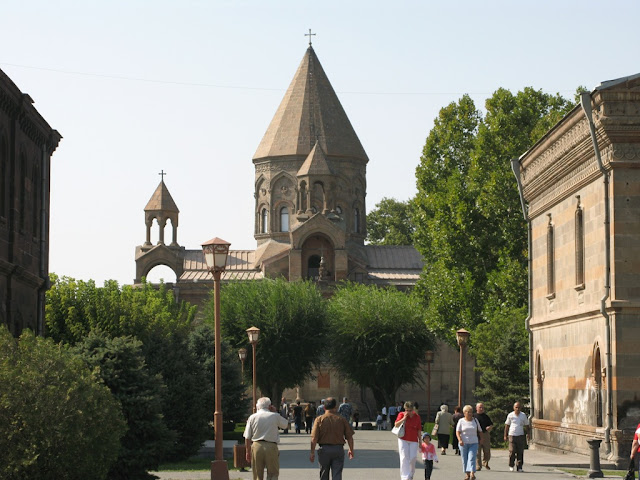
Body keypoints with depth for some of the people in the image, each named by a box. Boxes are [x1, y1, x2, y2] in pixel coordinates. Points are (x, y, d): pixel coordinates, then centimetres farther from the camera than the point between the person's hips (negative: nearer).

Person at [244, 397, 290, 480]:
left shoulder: (252, 417, 3)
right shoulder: (275, 416, 0)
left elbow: (247, 438, 3)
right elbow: (286, 424, 20)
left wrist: (248, 451, 12)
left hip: (256, 446, 2)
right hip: (271, 446, -1)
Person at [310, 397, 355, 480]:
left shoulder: (319, 419, -4)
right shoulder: (341, 419, -1)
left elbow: (314, 438, -10)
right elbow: (349, 437, 0)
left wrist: (312, 453, -3)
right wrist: (351, 450, 14)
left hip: (324, 449, 0)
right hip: (339, 449, 0)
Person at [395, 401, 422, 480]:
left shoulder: (417, 417, 2)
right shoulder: (401, 415, 0)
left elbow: (419, 430, 7)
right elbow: (396, 425, -12)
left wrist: (420, 441, 8)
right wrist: (404, 418, -17)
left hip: (413, 441, 1)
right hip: (403, 440, -1)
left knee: (413, 458, 0)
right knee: (404, 457, -9)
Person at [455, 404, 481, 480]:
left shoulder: (475, 421, 9)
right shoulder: (461, 421, 3)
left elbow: (479, 431, 15)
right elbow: (457, 432, -3)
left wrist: (480, 439, 7)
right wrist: (460, 440, -16)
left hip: (473, 443, 0)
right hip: (464, 443, 0)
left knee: (472, 458, -13)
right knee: (464, 459, 3)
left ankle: (472, 474, -25)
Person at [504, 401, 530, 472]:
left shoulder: (523, 415, 6)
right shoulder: (510, 415, 2)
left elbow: (526, 425, 15)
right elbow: (507, 425, 9)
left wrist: (527, 433, 3)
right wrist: (505, 435, 7)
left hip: (521, 435, 1)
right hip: (512, 435, -1)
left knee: (520, 452, -1)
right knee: (512, 451, -8)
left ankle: (519, 467, 6)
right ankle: (511, 465, 10)